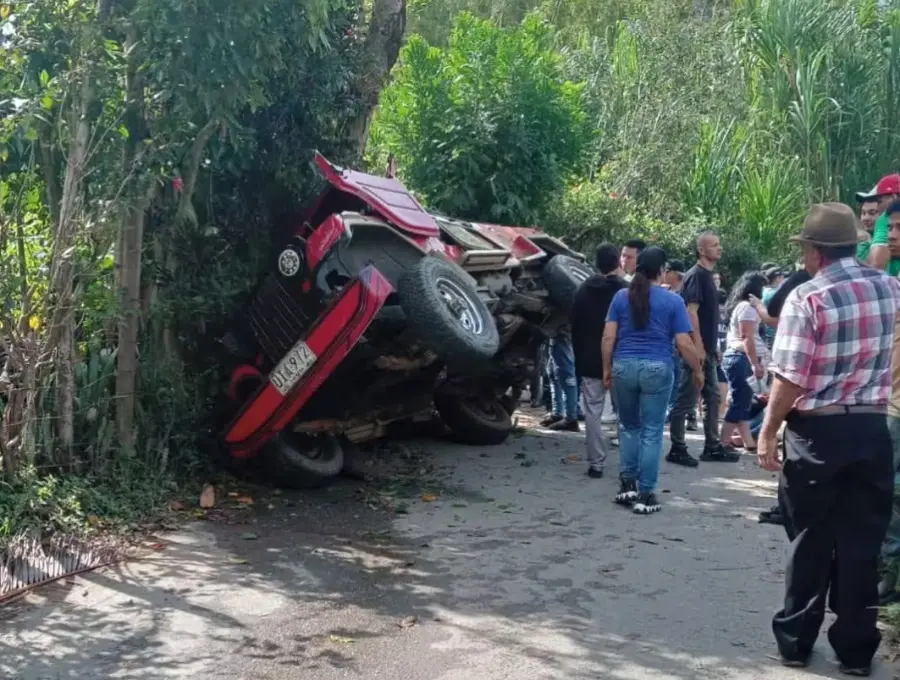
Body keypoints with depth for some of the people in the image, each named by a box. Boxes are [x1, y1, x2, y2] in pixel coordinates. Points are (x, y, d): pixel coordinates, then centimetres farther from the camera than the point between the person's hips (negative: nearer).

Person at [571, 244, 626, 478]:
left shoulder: (583, 291, 6)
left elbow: (575, 329, 9)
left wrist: (579, 361, 15)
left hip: (590, 362, 2)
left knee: (593, 411, 5)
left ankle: (596, 463, 3)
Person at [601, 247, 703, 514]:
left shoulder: (621, 297, 4)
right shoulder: (673, 301, -3)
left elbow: (608, 337, 1)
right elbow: (684, 343, -5)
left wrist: (607, 368, 10)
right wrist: (697, 370, 7)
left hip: (624, 367, 3)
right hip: (657, 369, -2)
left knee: (629, 426, 18)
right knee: (652, 432, 3)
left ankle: (627, 485, 17)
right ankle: (645, 494, 5)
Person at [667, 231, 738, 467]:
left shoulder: (708, 276, 15)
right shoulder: (696, 275, -13)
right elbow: (691, 312, -20)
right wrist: (698, 346, -23)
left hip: (708, 349, 10)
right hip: (698, 349, -10)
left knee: (713, 398, 13)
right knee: (687, 399, -4)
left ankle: (712, 447, 21)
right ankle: (677, 449, 3)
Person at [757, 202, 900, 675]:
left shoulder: (807, 298, -13)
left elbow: (790, 379, -17)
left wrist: (768, 431, -7)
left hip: (817, 431, -3)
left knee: (811, 538, 9)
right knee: (861, 540, 9)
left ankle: (796, 639, 20)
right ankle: (856, 649, 17)